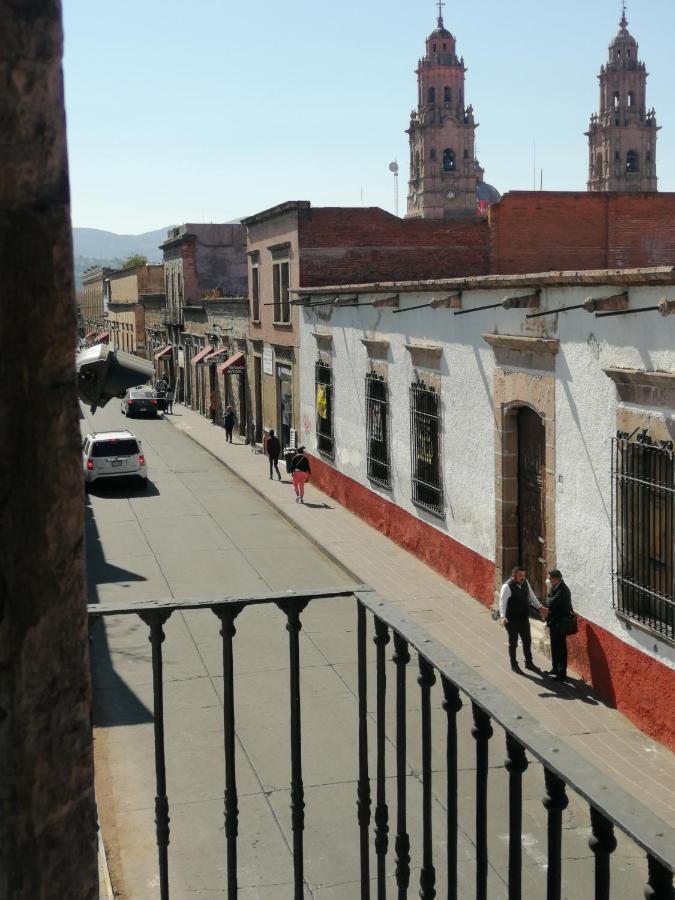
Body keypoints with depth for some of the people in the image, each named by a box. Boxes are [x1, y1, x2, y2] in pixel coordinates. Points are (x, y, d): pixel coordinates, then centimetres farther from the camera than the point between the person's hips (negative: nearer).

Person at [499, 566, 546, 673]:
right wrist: (502, 617, -39)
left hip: (524, 618, 6)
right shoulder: (507, 586, -22)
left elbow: (531, 595, 13)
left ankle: (529, 662, 33)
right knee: (513, 643, 7)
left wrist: (540, 607, 17)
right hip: (512, 620, -6)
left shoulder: (525, 582, -2)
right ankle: (514, 665, 23)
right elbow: (502, 602, -28)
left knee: (527, 640, 17)